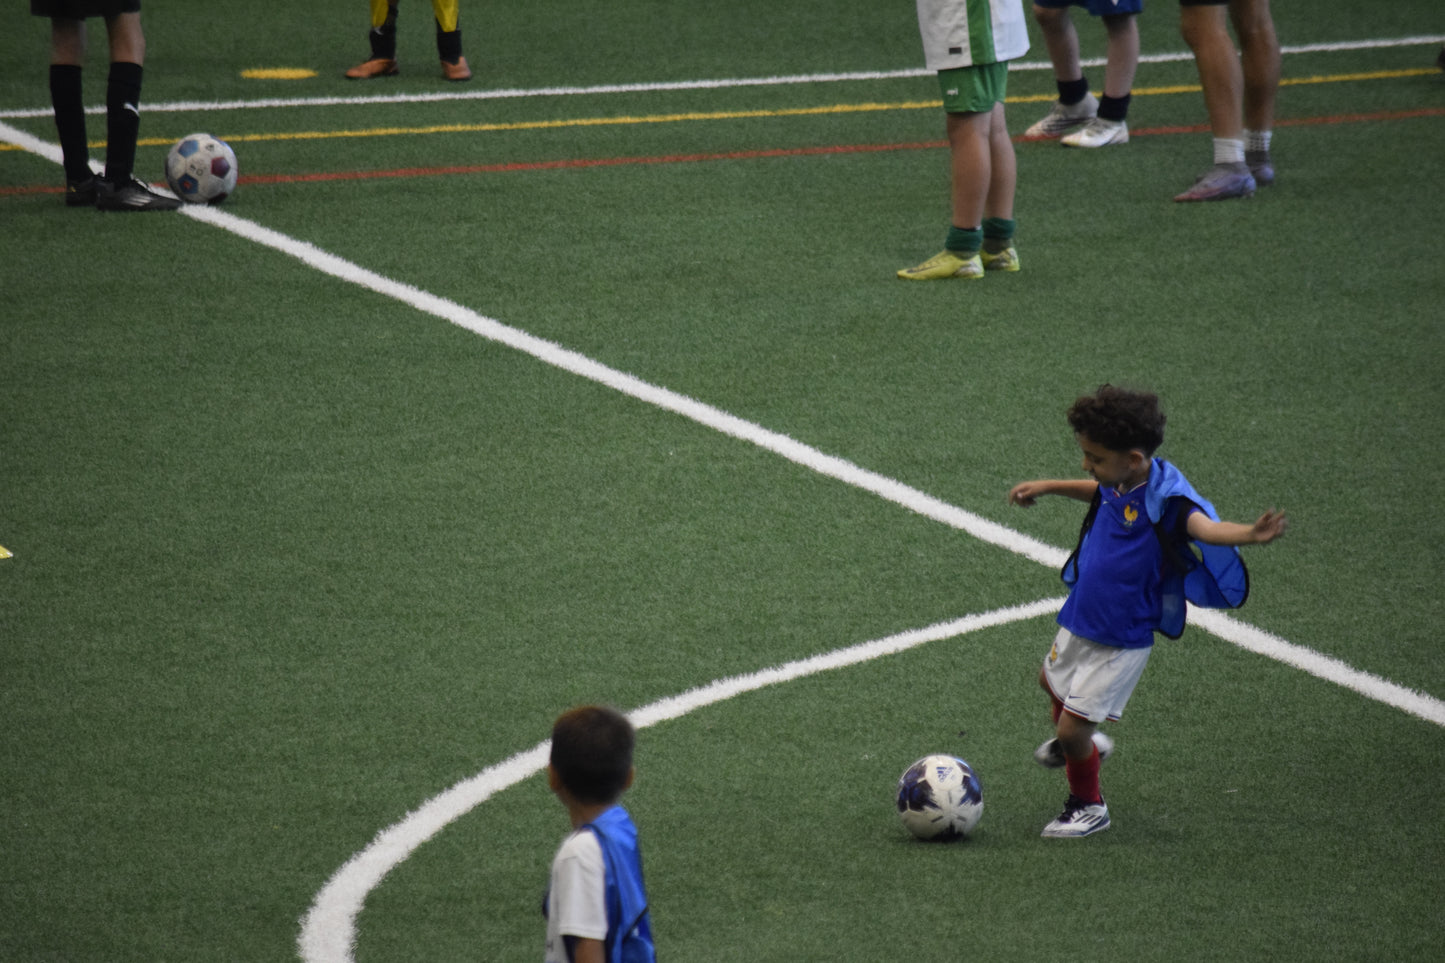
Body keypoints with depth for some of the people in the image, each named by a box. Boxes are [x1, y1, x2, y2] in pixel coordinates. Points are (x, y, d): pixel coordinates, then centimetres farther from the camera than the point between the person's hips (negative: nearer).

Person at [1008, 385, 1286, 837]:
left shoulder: (1163, 497, -30)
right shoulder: (1119, 483, -6)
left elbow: (1204, 526, -46)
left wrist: (1249, 534, -66)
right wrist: (1048, 487, 28)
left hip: (1121, 641, -8)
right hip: (1080, 619, 8)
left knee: (1073, 728, -2)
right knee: (1053, 682, 33)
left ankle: (1088, 806, 25)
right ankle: (1085, 743, 62)